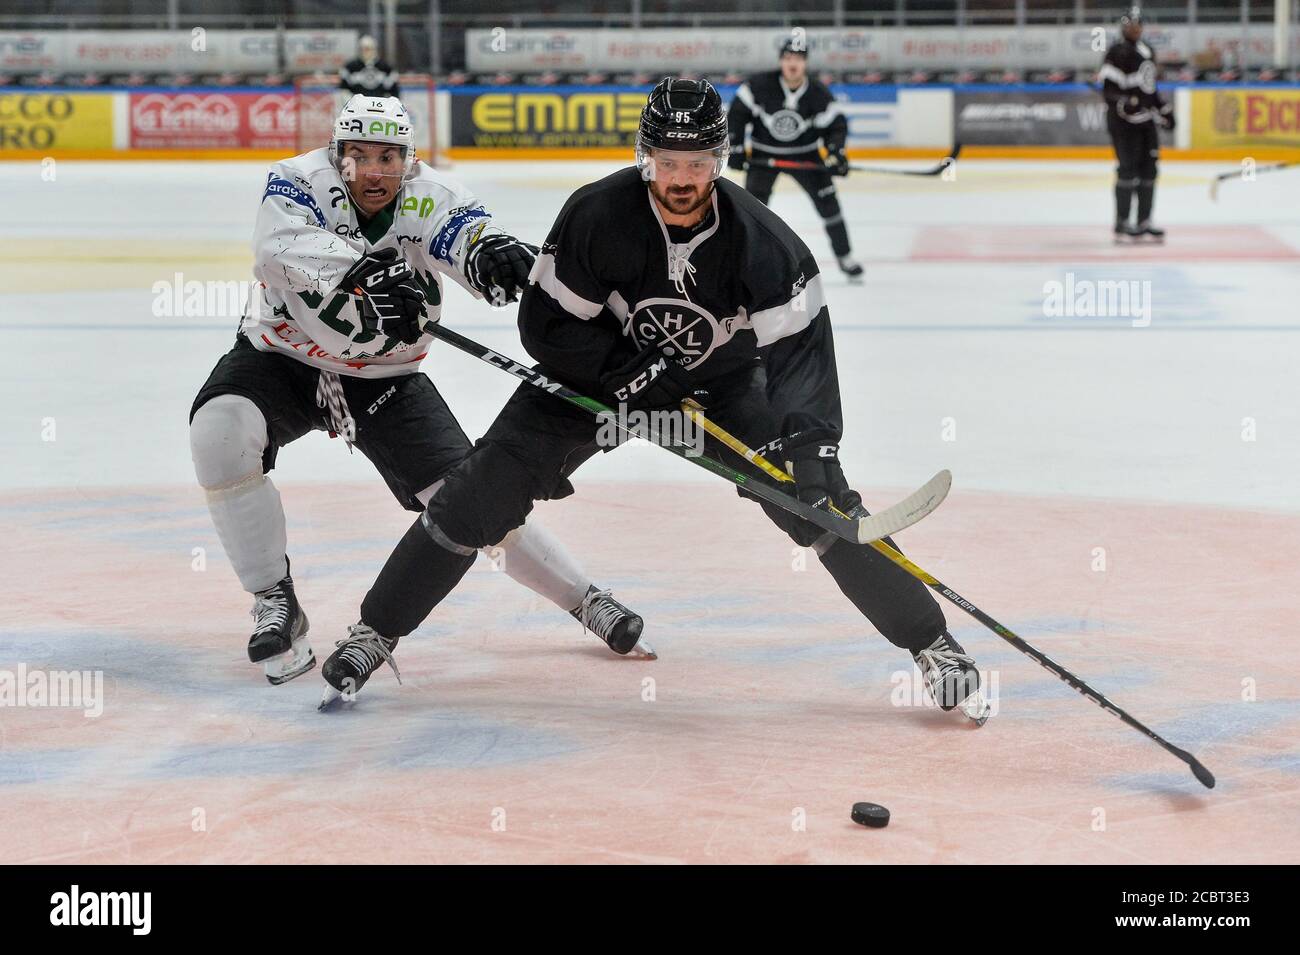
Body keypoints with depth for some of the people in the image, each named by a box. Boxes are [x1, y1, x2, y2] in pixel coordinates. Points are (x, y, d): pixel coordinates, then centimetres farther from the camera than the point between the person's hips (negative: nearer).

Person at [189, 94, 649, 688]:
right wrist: (360, 269, -60)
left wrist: (494, 250, -65)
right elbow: (281, 245, -42)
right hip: (278, 358, -1)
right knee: (218, 432, -29)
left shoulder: (431, 200, -18)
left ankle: (585, 599, 15)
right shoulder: (299, 182, -20)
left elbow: (470, 234, -39)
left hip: (385, 378, 1)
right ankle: (275, 603, -14)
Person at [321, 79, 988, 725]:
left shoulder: (759, 240, -25)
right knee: (482, 492, -11)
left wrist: (809, 442, -39)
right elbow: (546, 325, -19)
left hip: (721, 381, 0)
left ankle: (932, 643, -3)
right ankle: (374, 634, 3)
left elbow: (799, 341, -26)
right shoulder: (597, 216, -26)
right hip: (598, 371, 0)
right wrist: (632, 374, -28)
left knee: (819, 501, -14)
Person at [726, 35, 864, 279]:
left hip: (804, 154, 1)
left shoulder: (818, 93, -16)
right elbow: (738, 113, -10)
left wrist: (835, 153, -29)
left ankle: (844, 257, 12)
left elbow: (835, 124, -13)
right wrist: (735, 147, -13)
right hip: (763, 153, -1)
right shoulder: (759, 85, -20)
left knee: (827, 201, -3)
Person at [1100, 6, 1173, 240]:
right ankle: (1122, 223, -4)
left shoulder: (1146, 51, 16)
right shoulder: (1118, 52, -11)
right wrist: (1123, 102, -32)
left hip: (1145, 119, 9)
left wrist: (1163, 108, 23)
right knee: (1129, 168, -9)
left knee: (1148, 168, 8)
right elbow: (1108, 89, -16)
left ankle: (1144, 222, 14)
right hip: (1124, 120, -9)